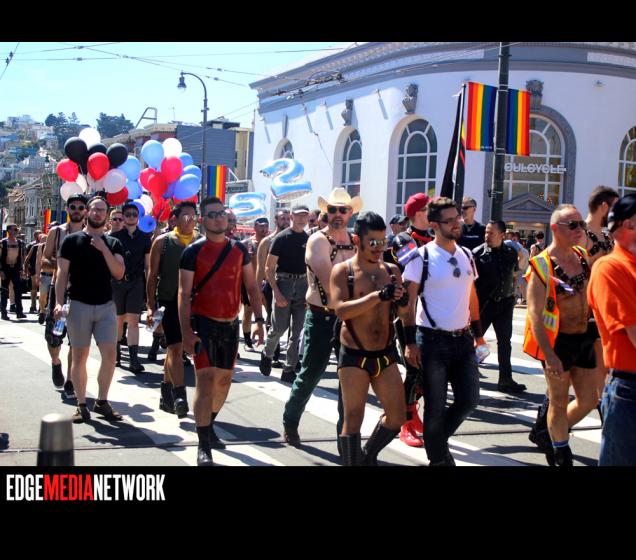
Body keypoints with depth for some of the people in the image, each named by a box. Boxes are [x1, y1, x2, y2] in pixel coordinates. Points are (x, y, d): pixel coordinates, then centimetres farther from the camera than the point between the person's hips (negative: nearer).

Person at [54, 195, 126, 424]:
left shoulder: (113, 243, 9)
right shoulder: (72, 240, 1)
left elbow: (119, 273, -3)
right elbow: (62, 274, -3)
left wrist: (104, 249, -13)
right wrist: (59, 302, -14)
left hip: (106, 305, 2)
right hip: (79, 305, -2)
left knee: (110, 355, -2)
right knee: (79, 356, 2)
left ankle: (102, 401, 12)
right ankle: (81, 405, 10)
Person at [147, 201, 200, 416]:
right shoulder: (162, 242, 1)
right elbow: (152, 275, 2)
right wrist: (151, 306, -3)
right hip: (169, 301, -3)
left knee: (174, 349, 13)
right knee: (176, 348, -14)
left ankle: (166, 394, 26)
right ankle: (180, 396, -20)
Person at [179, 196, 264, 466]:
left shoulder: (239, 249, 6)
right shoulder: (193, 251, -7)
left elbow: (251, 286, 10)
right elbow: (184, 294, -8)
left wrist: (259, 320, 2)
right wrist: (186, 331, -16)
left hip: (231, 324, 5)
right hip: (203, 323, -5)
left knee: (224, 379, 14)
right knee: (206, 379, -12)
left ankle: (209, 425, 36)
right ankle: (203, 446, -8)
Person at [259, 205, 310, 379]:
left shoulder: (310, 239, 9)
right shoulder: (282, 238, -3)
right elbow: (269, 268, -5)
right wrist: (277, 293, -13)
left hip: (303, 285, 4)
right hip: (283, 282, -4)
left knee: (297, 331, 4)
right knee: (279, 327, -7)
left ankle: (289, 369, 11)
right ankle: (267, 354, 22)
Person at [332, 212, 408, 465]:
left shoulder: (391, 270, 7)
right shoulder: (343, 271, -7)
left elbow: (404, 310, 4)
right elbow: (341, 309, -20)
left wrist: (402, 299, -19)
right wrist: (378, 295, -29)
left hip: (386, 355, 5)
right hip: (354, 356, -5)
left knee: (397, 416, 7)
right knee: (353, 418, -2)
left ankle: (368, 456, 31)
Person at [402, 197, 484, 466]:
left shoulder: (466, 255, 9)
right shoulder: (422, 257, -9)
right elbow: (408, 302, -9)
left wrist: (478, 333, 16)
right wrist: (411, 342, -13)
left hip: (463, 339, 5)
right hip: (433, 341, -5)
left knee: (469, 401, 5)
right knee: (436, 407, 3)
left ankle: (439, 439, 30)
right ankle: (438, 459, 22)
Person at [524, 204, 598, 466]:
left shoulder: (584, 257, 5)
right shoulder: (541, 266, -15)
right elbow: (535, 314, -19)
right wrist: (549, 355, -24)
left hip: (584, 339, 7)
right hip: (558, 341, -7)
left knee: (588, 400, 12)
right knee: (559, 403, 6)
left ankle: (546, 433, 34)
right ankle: (562, 457, 23)